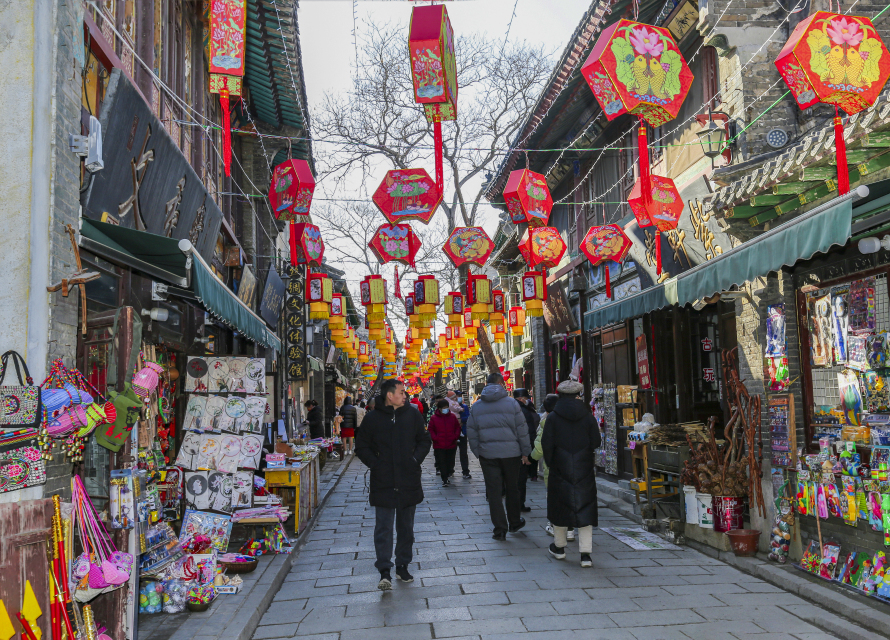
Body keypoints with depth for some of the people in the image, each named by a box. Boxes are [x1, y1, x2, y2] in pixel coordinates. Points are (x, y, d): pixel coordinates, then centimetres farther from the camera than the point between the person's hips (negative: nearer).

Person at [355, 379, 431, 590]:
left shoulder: (412, 414, 5)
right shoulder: (372, 418, -2)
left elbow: (424, 441, 13)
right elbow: (361, 447, 4)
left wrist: (416, 459, -2)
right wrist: (375, 464, -9)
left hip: (409, 481, 3)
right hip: (383, 483, -3)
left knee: (406, 526, 13)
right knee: (384, 526, -6)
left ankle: (402, 566, 26)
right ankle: (384, 572, -5)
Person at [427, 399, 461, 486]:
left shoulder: (453, 417, 5)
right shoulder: (434, 418, -2)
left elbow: (458, 427, 13)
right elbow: (430, 430, 3)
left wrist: (455, 437, -1)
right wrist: (435, 438, -10)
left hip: (452, 445, 2)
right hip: (439, 446, -2)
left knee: (450, 462, 9)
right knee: (442, 463, 0)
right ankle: (444, 479, 7)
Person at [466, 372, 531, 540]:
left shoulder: (476, 406, 4)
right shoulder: (511, 403, -4)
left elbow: (471, 432, 6)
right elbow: (522, 429, -4)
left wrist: (478, 453, 13)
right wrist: (525, 452, 3)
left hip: (487, 455, 1)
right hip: (511, 453, -1)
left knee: (494, 492, 5)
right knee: (512, 489, 15)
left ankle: (500, 529, 4)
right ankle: (514, 523, 29)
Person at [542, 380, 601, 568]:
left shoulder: (553, 417, -6)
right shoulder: (587, 416, -2)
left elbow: (546, 444, -7)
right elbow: (596, 442, -2)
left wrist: (550, 463, 7)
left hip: (560, 470, -1)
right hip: (584, 470, 1)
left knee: (560, 505, 14)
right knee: (584, 508, 4)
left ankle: (559, 547, 28)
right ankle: (585, 553, -1)